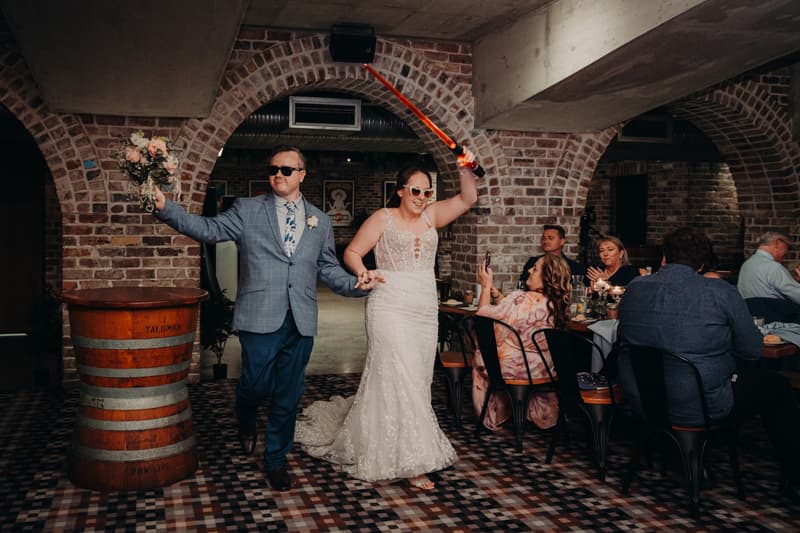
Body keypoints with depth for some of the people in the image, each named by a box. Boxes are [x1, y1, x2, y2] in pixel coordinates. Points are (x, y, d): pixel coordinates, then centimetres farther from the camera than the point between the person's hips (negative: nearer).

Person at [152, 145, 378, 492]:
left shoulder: (320, 221, 13)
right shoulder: (247, 210, 5)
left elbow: (328, 268, 14)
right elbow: (207, 229, -4)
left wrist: (355, 284, -3)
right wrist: (165, 208, -16)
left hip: (301, 321, 3)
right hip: (260, 317, -2)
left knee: (288, 397, 9)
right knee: (258, 385, -1)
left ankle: (276, 462, 27)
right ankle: (246, 421, 37)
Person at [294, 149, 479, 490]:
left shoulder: (431, 216, 12)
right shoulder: (383, 218, 0)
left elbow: (468, 198, 6)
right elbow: (352, 252, 0)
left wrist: (465, 170, -10)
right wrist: (364, 274, -17)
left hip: (426, 310, 6)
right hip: (390, 307, -6)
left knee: (418, 380, 9)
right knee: (399, 379, -9)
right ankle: (410, 461, -4)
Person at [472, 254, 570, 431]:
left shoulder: (523, 299, -27)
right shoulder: (554, 303, -4)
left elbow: (483, 314, -16)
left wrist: (486, 286, -3)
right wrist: (493, 289, 6)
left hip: (514, 368, -5)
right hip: (542, 371, 6)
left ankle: (494, 417, 37)